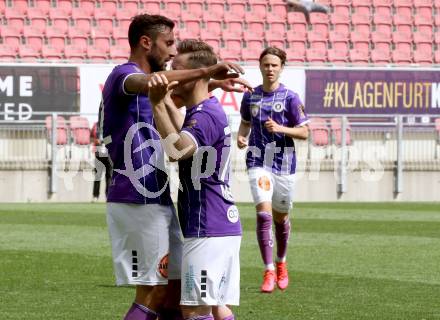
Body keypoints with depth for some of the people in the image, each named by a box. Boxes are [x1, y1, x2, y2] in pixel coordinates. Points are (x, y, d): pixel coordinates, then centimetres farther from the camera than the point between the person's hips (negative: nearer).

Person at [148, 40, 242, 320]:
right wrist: (167, 102, 41)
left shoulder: (205, 115, -16)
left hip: (207, 231, -11)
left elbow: (178, 149, -35)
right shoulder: (211, 112, 18)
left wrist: (158, 104, -40)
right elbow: (186, 138, 39)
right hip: (227, 226, 11)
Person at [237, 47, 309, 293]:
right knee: (263, 214, -16)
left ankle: (281, 263, 36)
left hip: (284, 164, -1)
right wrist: (241, 136, 0)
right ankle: (269, 271, -16)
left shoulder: (290, 97, -4)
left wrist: (280, 129, -21)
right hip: (258, 162, 1)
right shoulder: (250, 96, 5)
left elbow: (304, 132, -4)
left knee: (281, 217, 12)